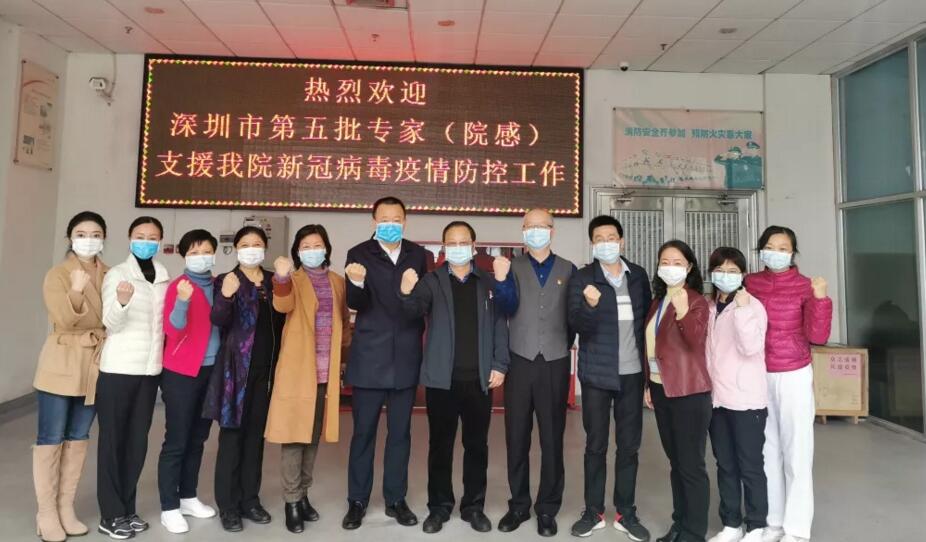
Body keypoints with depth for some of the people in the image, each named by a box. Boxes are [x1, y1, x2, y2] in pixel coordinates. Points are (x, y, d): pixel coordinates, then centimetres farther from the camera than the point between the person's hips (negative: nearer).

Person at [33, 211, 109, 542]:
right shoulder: (57, 275, -7)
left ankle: (66, 508, 22)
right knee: (50, 439, 2)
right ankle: (46, 513, 14)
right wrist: (76, 292, -36)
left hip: (95, 366, 4)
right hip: (61, 365, -4)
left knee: (78, 438, 12)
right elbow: (64, 320, -20)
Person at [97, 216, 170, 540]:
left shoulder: (164, 278, 9)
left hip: (150, 369, 5)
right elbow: (111, 323, -14)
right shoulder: (117, 274, -5)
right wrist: (121, 301, -33)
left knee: (138, 440, 10)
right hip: (118, 368, -5)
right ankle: (111, 515, 12)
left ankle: (127, 508, 22)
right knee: (113, 439, 3)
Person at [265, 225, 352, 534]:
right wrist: (281, 278, -43)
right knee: (294, 436, 0)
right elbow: (283, 305, -24)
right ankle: (292, 501, 13)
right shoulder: (293, 281, -2)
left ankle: (304, 495, 28)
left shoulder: (338, 282, 10)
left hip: (326, 372, 4)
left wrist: (343, 355, 10)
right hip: (297, 370, -4)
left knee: (314, 436, 14)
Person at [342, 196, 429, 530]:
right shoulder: (359, 254, -3)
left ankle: (396, 499, 25)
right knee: (363, 431, 8)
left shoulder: (418, 254, 5)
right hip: (369, 357, -2)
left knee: (400, 432, 12)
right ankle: (357, 501, 23)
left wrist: (418, 337, 4)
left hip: (406, 357, 3)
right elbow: (355, 303, -14)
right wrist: (357, 282, -35)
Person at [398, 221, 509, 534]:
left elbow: (500, 324, 5)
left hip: (479, 378, 1)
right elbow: (415, 312, -13)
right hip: (442, 378, -1)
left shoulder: (489, 283, 6)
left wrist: (499, 365, -3)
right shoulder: (432, 281, 2)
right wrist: (407, 294, -35)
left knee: (477, 444, 11)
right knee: (440, 444, 9)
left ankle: (474, 506, 25)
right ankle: (439, 506, 23)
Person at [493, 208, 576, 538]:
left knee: (552, 438, 8)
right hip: (520, 361, 0)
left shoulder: (568, 270, 6)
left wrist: (564, 345, 1)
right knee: (517, 437, 8)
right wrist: (501, 280, -28)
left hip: (555, 363, 0)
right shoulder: (512, 267, 4)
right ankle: (518, 504, 24)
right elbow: (508, 308, -12)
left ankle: (547, 508, 23)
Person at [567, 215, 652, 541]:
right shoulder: (581, 279, -6)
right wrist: (590, 305, -34)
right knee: (595, 445, 6)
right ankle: (593, 511, 20)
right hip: (597, 373, -3)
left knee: (629, 445, 9)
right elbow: (578, 326, -14)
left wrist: (648, 362, 7)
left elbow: (648, 317, 11)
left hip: (632, 373, 3)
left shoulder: (638, 275, 5)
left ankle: (626, 513, 23)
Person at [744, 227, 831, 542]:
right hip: (759, 376, 3)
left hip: (794, 377, -3)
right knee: (767, 451, 12)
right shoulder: (749, 283, 2)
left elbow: (817, 336, -11)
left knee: (796, 453, 4)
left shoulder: (805, 286, -7)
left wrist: (820, 299, -23)